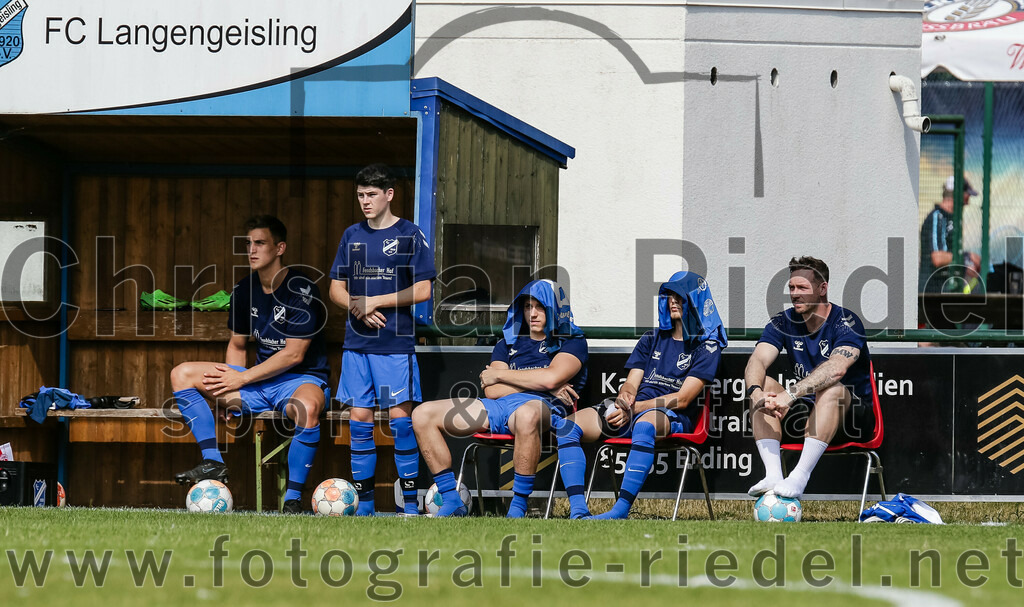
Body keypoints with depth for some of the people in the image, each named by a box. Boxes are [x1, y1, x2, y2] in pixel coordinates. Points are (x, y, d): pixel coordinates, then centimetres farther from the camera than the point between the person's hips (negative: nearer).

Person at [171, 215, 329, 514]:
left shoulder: (302, 290, -14)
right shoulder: (244, 291, 6)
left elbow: (294, 354, -17)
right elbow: (237, 345, 19)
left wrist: (243, 378, -16)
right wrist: (229, 384, 0)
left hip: (302, 379, -7)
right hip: (258, 381, 7)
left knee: (307, 408, -44)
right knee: (182, 374, -9)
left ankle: (293, 499, -32)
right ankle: (212, 462, -20)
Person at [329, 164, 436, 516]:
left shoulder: (410, 235, -1)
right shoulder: (352, 236, 12)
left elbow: (422, 291, -6)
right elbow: (336, 289, 13)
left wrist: (374, 301, -10)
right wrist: (361, 310, -6)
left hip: (397, 342, -4)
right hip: (357, 343, 4)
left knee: (400, 417, -7)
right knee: (359, 418, 3)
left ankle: (410, 503, -2)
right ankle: (364, 504, 8)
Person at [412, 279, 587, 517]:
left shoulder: (572, 342, 12)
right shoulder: (509, 343, 26)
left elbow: (551, 378, -8)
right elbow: (491, 391, 11)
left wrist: (499, 375, 3)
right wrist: (538, 383, -1)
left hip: (544, 408, -6)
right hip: (498, 408, 6)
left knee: (527, 414, -46)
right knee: (423, 415, -7)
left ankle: (517, 509, -36)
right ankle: (452, 502, -8)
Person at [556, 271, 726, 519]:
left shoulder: (707, 346, 4)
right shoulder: (652, 338, 22)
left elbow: (682, 399, -6)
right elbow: (631, 384, 15)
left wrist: (633, 409, -14)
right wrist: (622, 403, -10)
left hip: (673, 417, -6)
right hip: (633, 412, 6)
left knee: (645, 423, -43)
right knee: (570, 424, -18)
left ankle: (621, 510, -49)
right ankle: (578, 511, -32)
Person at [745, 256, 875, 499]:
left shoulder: (845, 322, -16)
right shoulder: (783, 322, 1)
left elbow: (837, 368, -35)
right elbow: (757, 361, -14)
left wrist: (790, 394, -46)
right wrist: (756, 392, -37)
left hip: (853, 415, -5)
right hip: (806, 415, 5)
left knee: (832, 389, -36)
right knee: (763, 385, -17)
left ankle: (799, 477, -42)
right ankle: (773, 474, -31)